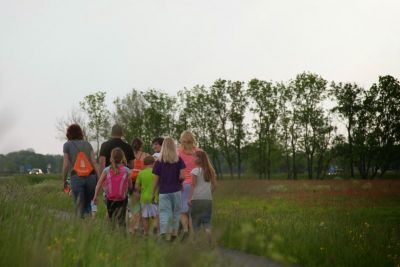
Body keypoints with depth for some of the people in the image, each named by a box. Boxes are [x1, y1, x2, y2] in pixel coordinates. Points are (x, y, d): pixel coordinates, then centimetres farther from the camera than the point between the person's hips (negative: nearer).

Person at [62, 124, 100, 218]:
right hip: (91, 176, 2)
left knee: (80, 207, 1)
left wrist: (64, 181, 12)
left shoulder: (67, 145, 8)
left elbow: (66, 165, 2)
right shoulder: (87, 144, 14)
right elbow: (94, 162, 5)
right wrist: (99, 180, 5)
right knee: (88, 204, 13)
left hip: (76, 178, -2)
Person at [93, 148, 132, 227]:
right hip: (122, 199, -1)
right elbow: (130, 186, 0)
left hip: (110, 200, 1)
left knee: (111, 219, 14)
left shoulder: (106, 170, -4)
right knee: (121, 221, 3)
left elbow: (99, 184, -3)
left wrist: (95, 196, 5)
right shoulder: (126, 170, -6)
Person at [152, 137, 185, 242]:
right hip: (176, 191, 1)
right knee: (175, 213, 14)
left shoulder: (159, 162, -3)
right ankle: (174, 234, 20)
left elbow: (156, 180, -1)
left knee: (164, 213, -5)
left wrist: (153, 193, 8)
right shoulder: (179, 160, -2)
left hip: (163, 192, -1)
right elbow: (182, 176, -8)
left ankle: (163, 232, -26)